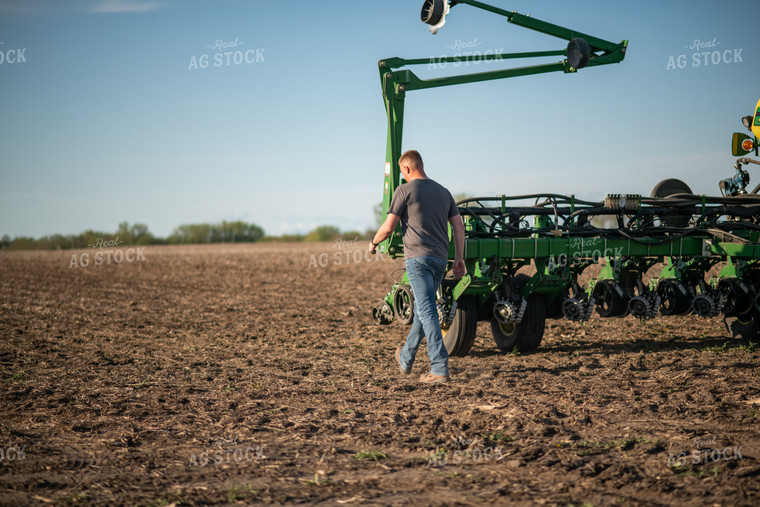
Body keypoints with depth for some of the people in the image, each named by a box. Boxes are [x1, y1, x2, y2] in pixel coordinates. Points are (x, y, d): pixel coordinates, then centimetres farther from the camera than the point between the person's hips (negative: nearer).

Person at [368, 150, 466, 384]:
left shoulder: (404, 190, -3)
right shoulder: (443, 191, 16)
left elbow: (388, 227, -4)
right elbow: (458, 226, 11)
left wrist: (374, 243, 15)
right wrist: (459, 258, 14)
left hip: (418, 257, -7)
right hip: (440, 259, 7)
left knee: (427, 312, -11)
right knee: (422, 308, 20)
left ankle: (440, 368, -19)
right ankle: (406, 358, 36)